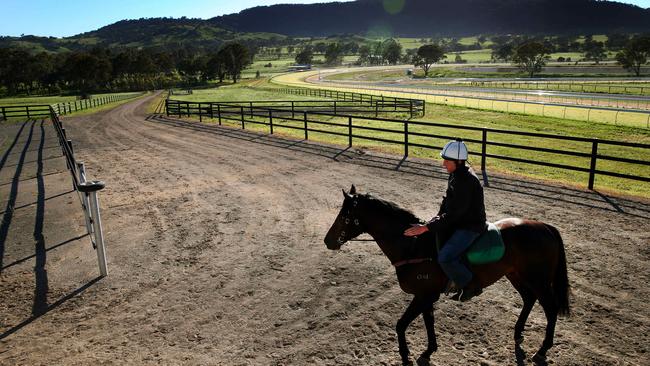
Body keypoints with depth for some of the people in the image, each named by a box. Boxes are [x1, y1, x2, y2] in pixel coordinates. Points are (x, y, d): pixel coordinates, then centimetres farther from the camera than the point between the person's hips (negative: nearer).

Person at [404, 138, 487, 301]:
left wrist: (426, 228, -27)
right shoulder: (455, 175, 4)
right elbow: (447, 201, 16)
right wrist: (437, 218, 3)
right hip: (458, 221, 11)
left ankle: (469, 284, 0)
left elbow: (453, 214, -28)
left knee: (444, 257, -25)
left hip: (470, 226, -10)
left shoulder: (466, 181, -27)